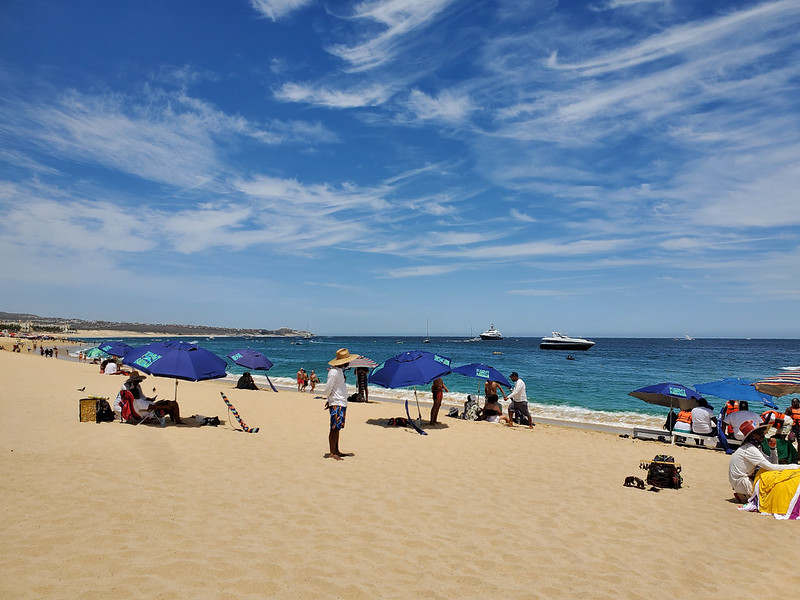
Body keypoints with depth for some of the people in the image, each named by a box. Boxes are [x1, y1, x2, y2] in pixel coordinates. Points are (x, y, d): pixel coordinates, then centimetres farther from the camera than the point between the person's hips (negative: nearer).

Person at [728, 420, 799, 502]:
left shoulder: (755, 448, 9)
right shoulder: (750, 449, -21)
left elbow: (773, 463, 10)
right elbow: (770, 467, -25)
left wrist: (772, 448, -3)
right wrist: (794, 466, -20)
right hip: (740, 482, -9)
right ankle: (745, 496, 0)